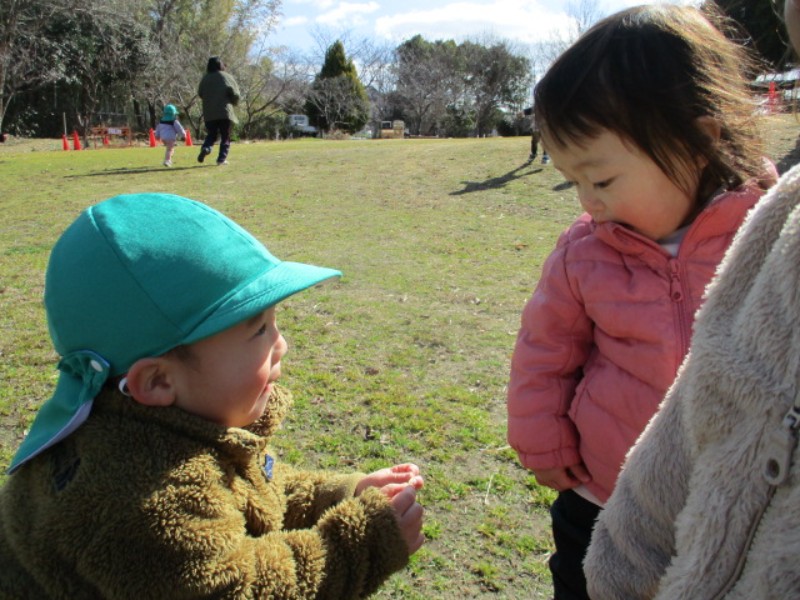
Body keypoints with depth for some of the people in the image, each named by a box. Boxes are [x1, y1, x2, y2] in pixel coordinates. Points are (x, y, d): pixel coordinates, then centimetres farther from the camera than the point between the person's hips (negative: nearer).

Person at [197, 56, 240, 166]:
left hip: (209, 113, 3)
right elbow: (235, 93, -9)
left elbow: (200, 94, 14)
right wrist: (234, 102, 10)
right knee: (225, 137, 6)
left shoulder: (205, 78, 7)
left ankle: (206, 148, -16)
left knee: (211, 135, 13)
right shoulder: (226, 76, -1)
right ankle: (222, 158, -3)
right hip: (225, 111, -3)